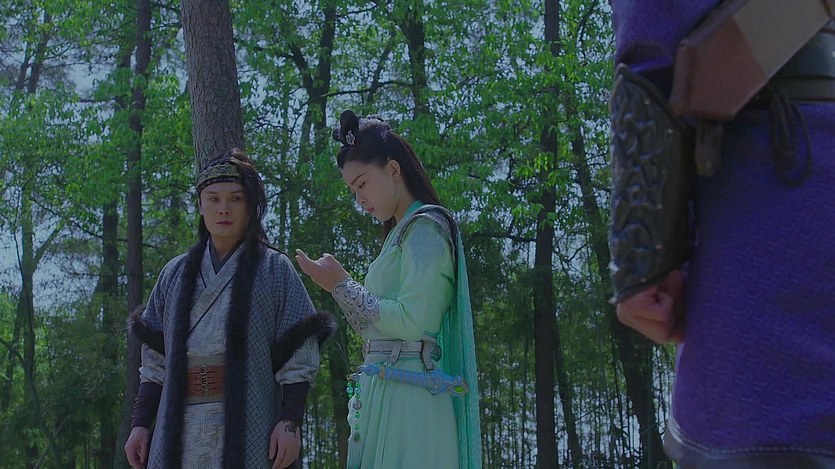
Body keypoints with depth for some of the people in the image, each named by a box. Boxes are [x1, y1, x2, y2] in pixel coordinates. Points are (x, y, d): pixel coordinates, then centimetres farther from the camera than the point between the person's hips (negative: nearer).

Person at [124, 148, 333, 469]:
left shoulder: (275, 270, 6)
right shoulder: (175, 274, 17)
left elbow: (298, 357, -1)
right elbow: (155, 358, 16)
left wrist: (290, 422, -11)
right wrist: (140, 423, 9)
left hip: (248, 427, -3)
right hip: (179, 435, 3)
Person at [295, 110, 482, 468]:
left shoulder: (425, 226, -5)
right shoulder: (402, 233, 22)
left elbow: (413, 321, -14)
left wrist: (341, 286, -8)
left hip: (406, 395, -9)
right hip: (385, 393, 9)